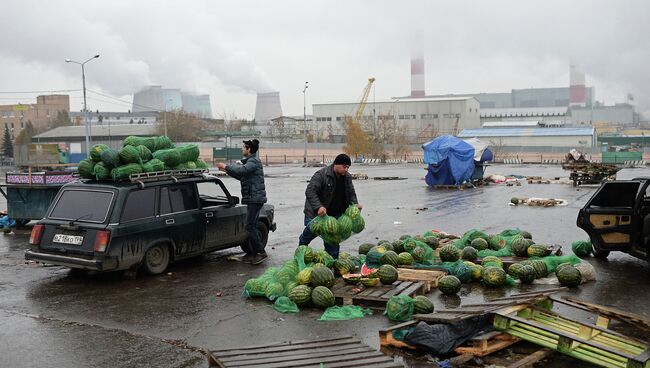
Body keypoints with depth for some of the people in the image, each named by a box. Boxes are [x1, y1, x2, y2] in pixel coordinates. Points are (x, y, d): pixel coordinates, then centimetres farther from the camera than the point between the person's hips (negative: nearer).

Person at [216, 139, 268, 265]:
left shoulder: (254, 161, -12)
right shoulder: (250, 161, 20)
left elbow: (241, 170, -30)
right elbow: (241, 176, 26)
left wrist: (226, 166, -17)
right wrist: (227, 170, 18)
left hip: (255, 198, -10)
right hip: (253, 198, 10)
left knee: (250, 227, -10)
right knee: (251, 227, 12)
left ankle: (261, 252, -6)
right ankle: (251, 253, 17)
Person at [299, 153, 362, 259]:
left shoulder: (347, 177, 2)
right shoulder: (321, 174, -21)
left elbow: (351, 193, 16)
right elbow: (310, 191, -27)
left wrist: (355, 204, -4)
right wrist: (318, 207, -38)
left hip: (334, 213, 5)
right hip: (316, 212, -5)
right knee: (312, 231, 1)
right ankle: (301, 246, 33)